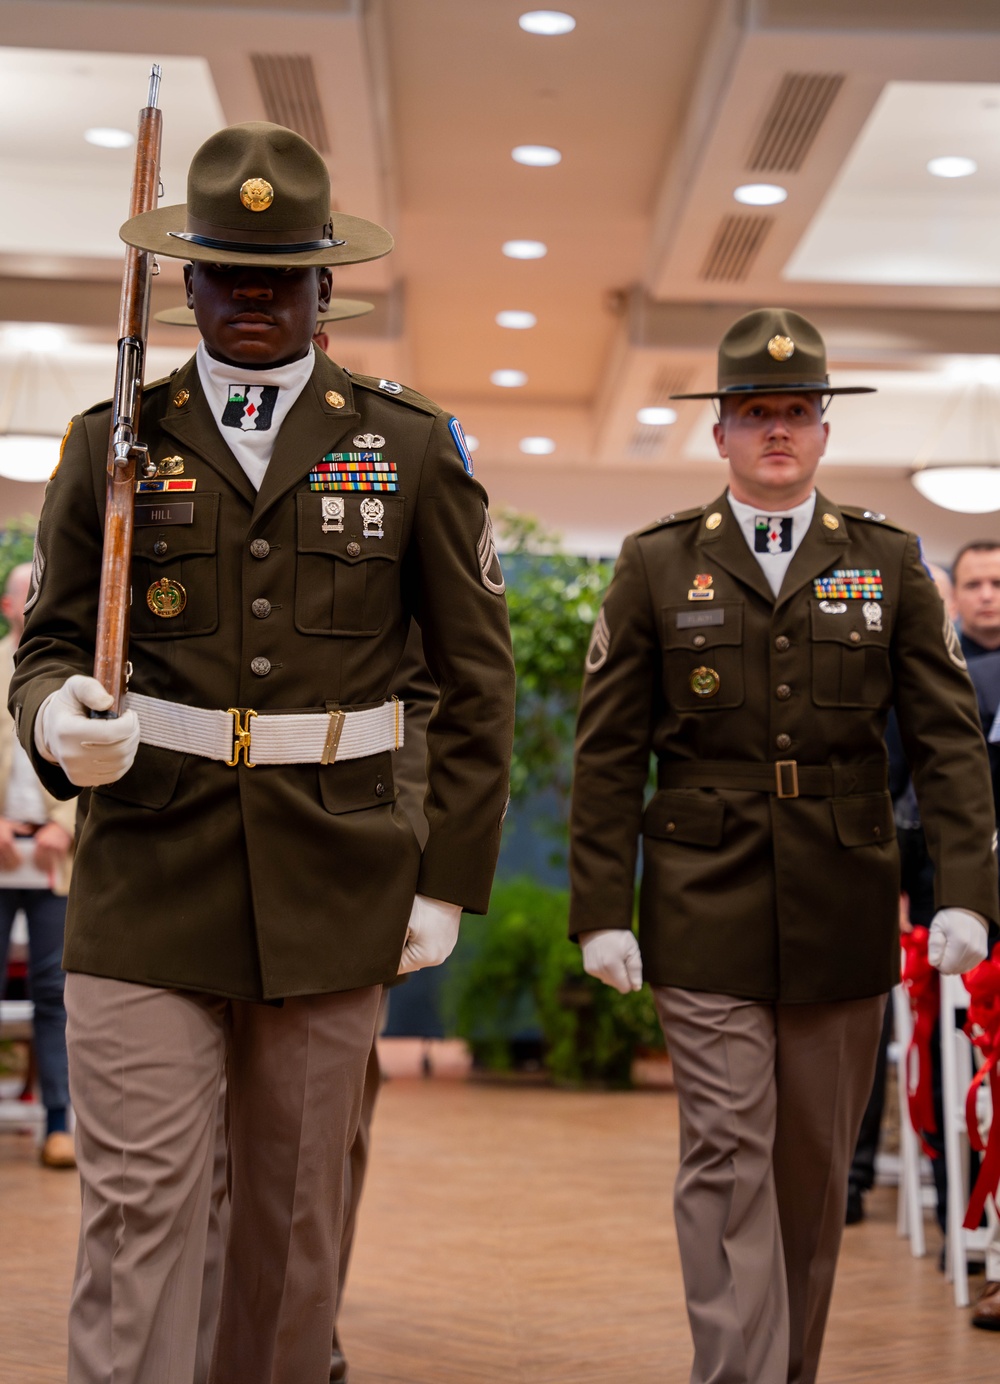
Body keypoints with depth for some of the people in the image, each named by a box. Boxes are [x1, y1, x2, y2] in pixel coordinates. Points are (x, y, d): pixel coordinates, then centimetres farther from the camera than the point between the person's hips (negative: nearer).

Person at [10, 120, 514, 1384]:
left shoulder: (411, 448, 6)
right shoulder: (111, 443, 7)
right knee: (137, 1206, -5)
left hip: (329, 893, 1)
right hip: (146, 883, 0)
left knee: (295, 1214, 10)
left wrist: (449, 880, 2)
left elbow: (477, 680, 7)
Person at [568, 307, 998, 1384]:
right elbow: (607, 754, 3)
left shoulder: (888, 563, 7)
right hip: (707, 916, -2)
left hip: (842, 918, 2)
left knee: (814, 1168, 11)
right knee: (728, 1156, -7)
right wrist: (601, 912, -3)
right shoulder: (657, 565, 4)